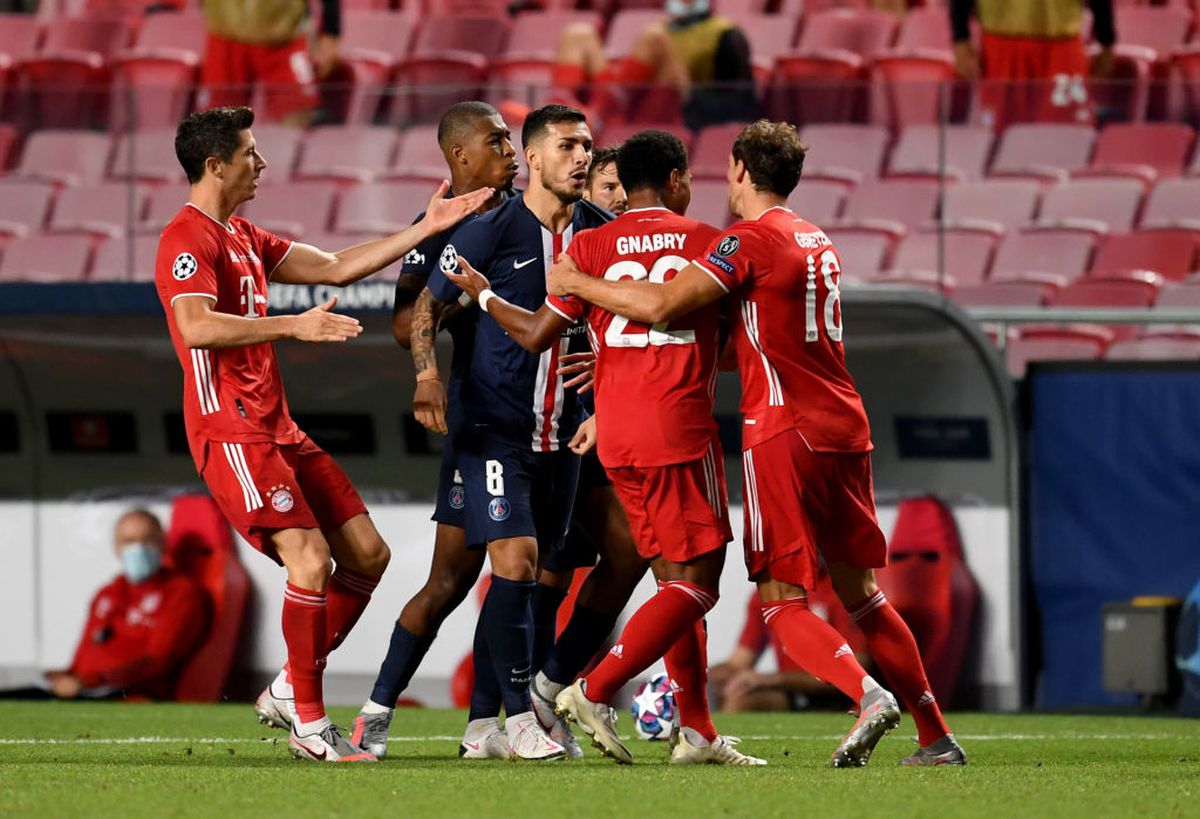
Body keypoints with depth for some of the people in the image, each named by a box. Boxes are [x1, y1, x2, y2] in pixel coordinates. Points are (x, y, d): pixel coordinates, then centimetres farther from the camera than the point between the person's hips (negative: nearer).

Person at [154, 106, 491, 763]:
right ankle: (309, 725, -11)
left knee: (367, 554, 6)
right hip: (231, 431, -10)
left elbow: (337, 268, 23)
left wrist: (426, 228, 20)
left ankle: (287, 692, 13)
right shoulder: (188, 239, -10)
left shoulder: (244, 238, 21)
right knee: (311, 559, -19)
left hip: (277, 430, 10)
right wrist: (292, 327, -29)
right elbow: (196, 327, -25)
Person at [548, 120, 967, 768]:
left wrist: (577, 283, -1)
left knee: (783, 603, -5)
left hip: (783, 433, -7)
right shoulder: (817, 242, 19)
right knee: (859, 593, 14)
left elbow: (660, 306, -16)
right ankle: (936, 736, 12)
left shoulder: (750, 240, -7)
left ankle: (867, 693, -27)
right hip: (845, 429, 7)